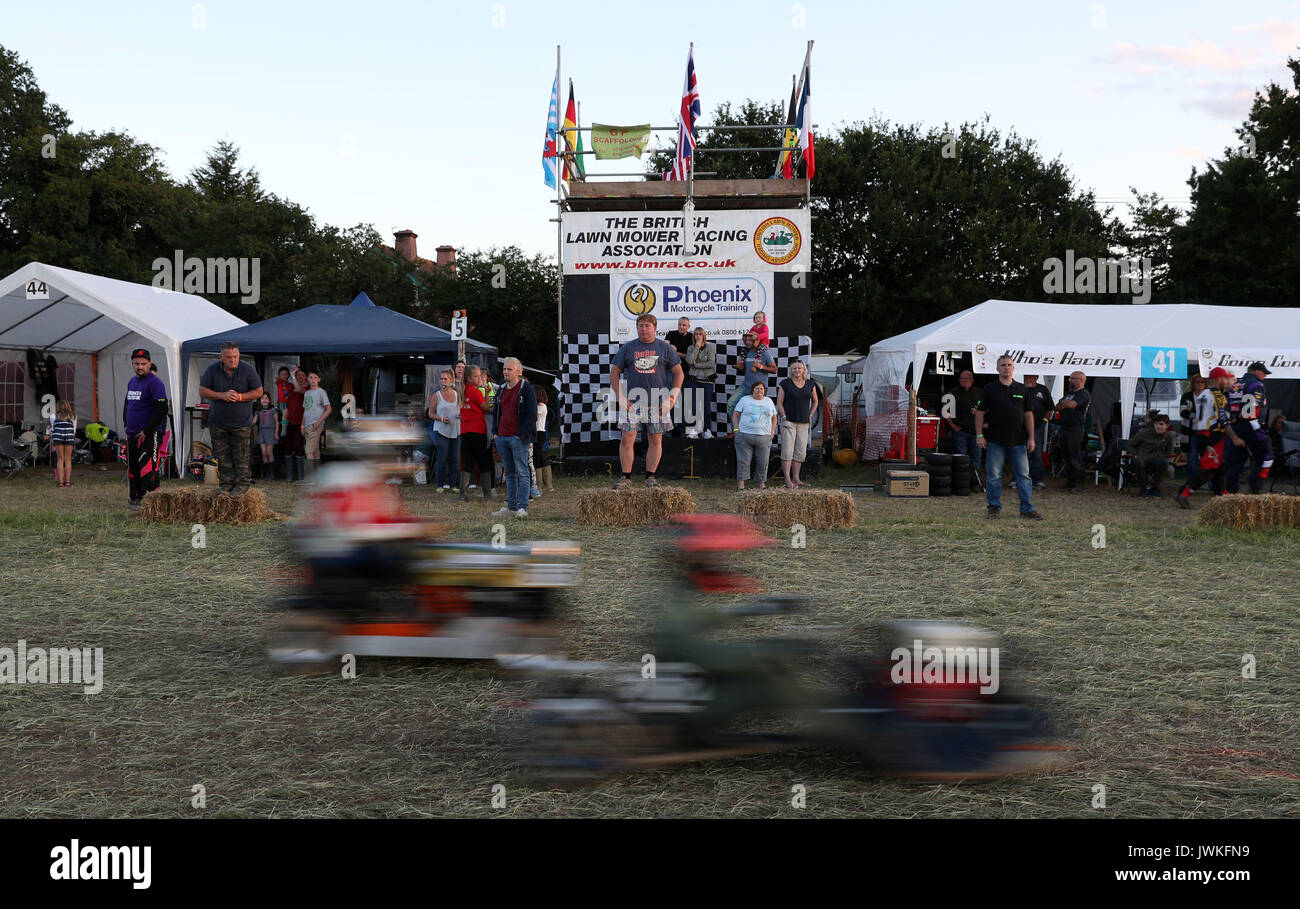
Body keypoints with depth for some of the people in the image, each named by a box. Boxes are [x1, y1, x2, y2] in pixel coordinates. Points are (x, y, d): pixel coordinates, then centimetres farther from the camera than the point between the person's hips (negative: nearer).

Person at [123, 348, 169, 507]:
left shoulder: (154, 382, -11)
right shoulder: (132, 382, 16)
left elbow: (162, 409, -18)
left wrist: (146, 431, -16)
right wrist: (126, 424, 15)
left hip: (148, 435, -8)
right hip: (132, 434, 8)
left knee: (147, 468, -13)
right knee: (132, 468, 12)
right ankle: (135, 499, 21)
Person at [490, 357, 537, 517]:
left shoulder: (526, 389, -6)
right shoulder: (501, 390, 16)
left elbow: (532, 414, -10)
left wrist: (521, 435, -13)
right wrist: (496, 432, 11)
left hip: (518, 438, -7)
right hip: (502, 437, 7)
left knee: (521, 472, -6)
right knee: (509, 473, 10)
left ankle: (522, 507, -5)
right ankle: (511, 506, 14)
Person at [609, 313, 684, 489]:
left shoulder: (665, 348, 7)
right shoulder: (627, 348, 9)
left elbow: (679, 373, 9)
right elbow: (614, 372, 11)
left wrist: (671, 398, -2)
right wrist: (621, 398, 0)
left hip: (658, 404, 0)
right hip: (632, 403, 0)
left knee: (655, 440, 1)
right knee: (626, 439, -7)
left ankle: (650, 476, 10)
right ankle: (626, 477, -1)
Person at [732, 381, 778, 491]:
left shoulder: (769, 401, 15)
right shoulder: (744, 400, 7)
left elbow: (774, 418, 20)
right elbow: (735, 415, 7)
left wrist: (772, 431, 8)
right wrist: (736, 429, -3)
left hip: (764, 437, 2)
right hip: (745, 435, -2)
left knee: (763, 462, 1)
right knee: (743, 460, -5)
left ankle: (762, 482, 12)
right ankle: (741, 483, -2)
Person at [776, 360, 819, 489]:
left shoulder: (810, 384, 9)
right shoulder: (785, 384, -2)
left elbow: (815, 401, 21)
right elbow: (779, 402, -1)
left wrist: (810, 415, 10)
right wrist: (784, 417, -10)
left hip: (803, 423, 4)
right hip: (788, 422, -4)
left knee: (800, 452, 4)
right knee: (787, 451, -10)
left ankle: (796, 479, 11)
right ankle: (787, 480, -12)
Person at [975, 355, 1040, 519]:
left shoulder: (1022, 390, 9)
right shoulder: (990, 388, 4)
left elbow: (1028, 414, 10)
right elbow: (980, 412, 3)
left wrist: (1031, 438, 4)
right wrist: (979, 435, -5)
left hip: (1018, 441, 2)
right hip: (995, 441, -2)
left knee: (1023, 475, 2)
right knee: (994, 476, 3)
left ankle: (1027, 509, 6)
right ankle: (994, 506, 15)